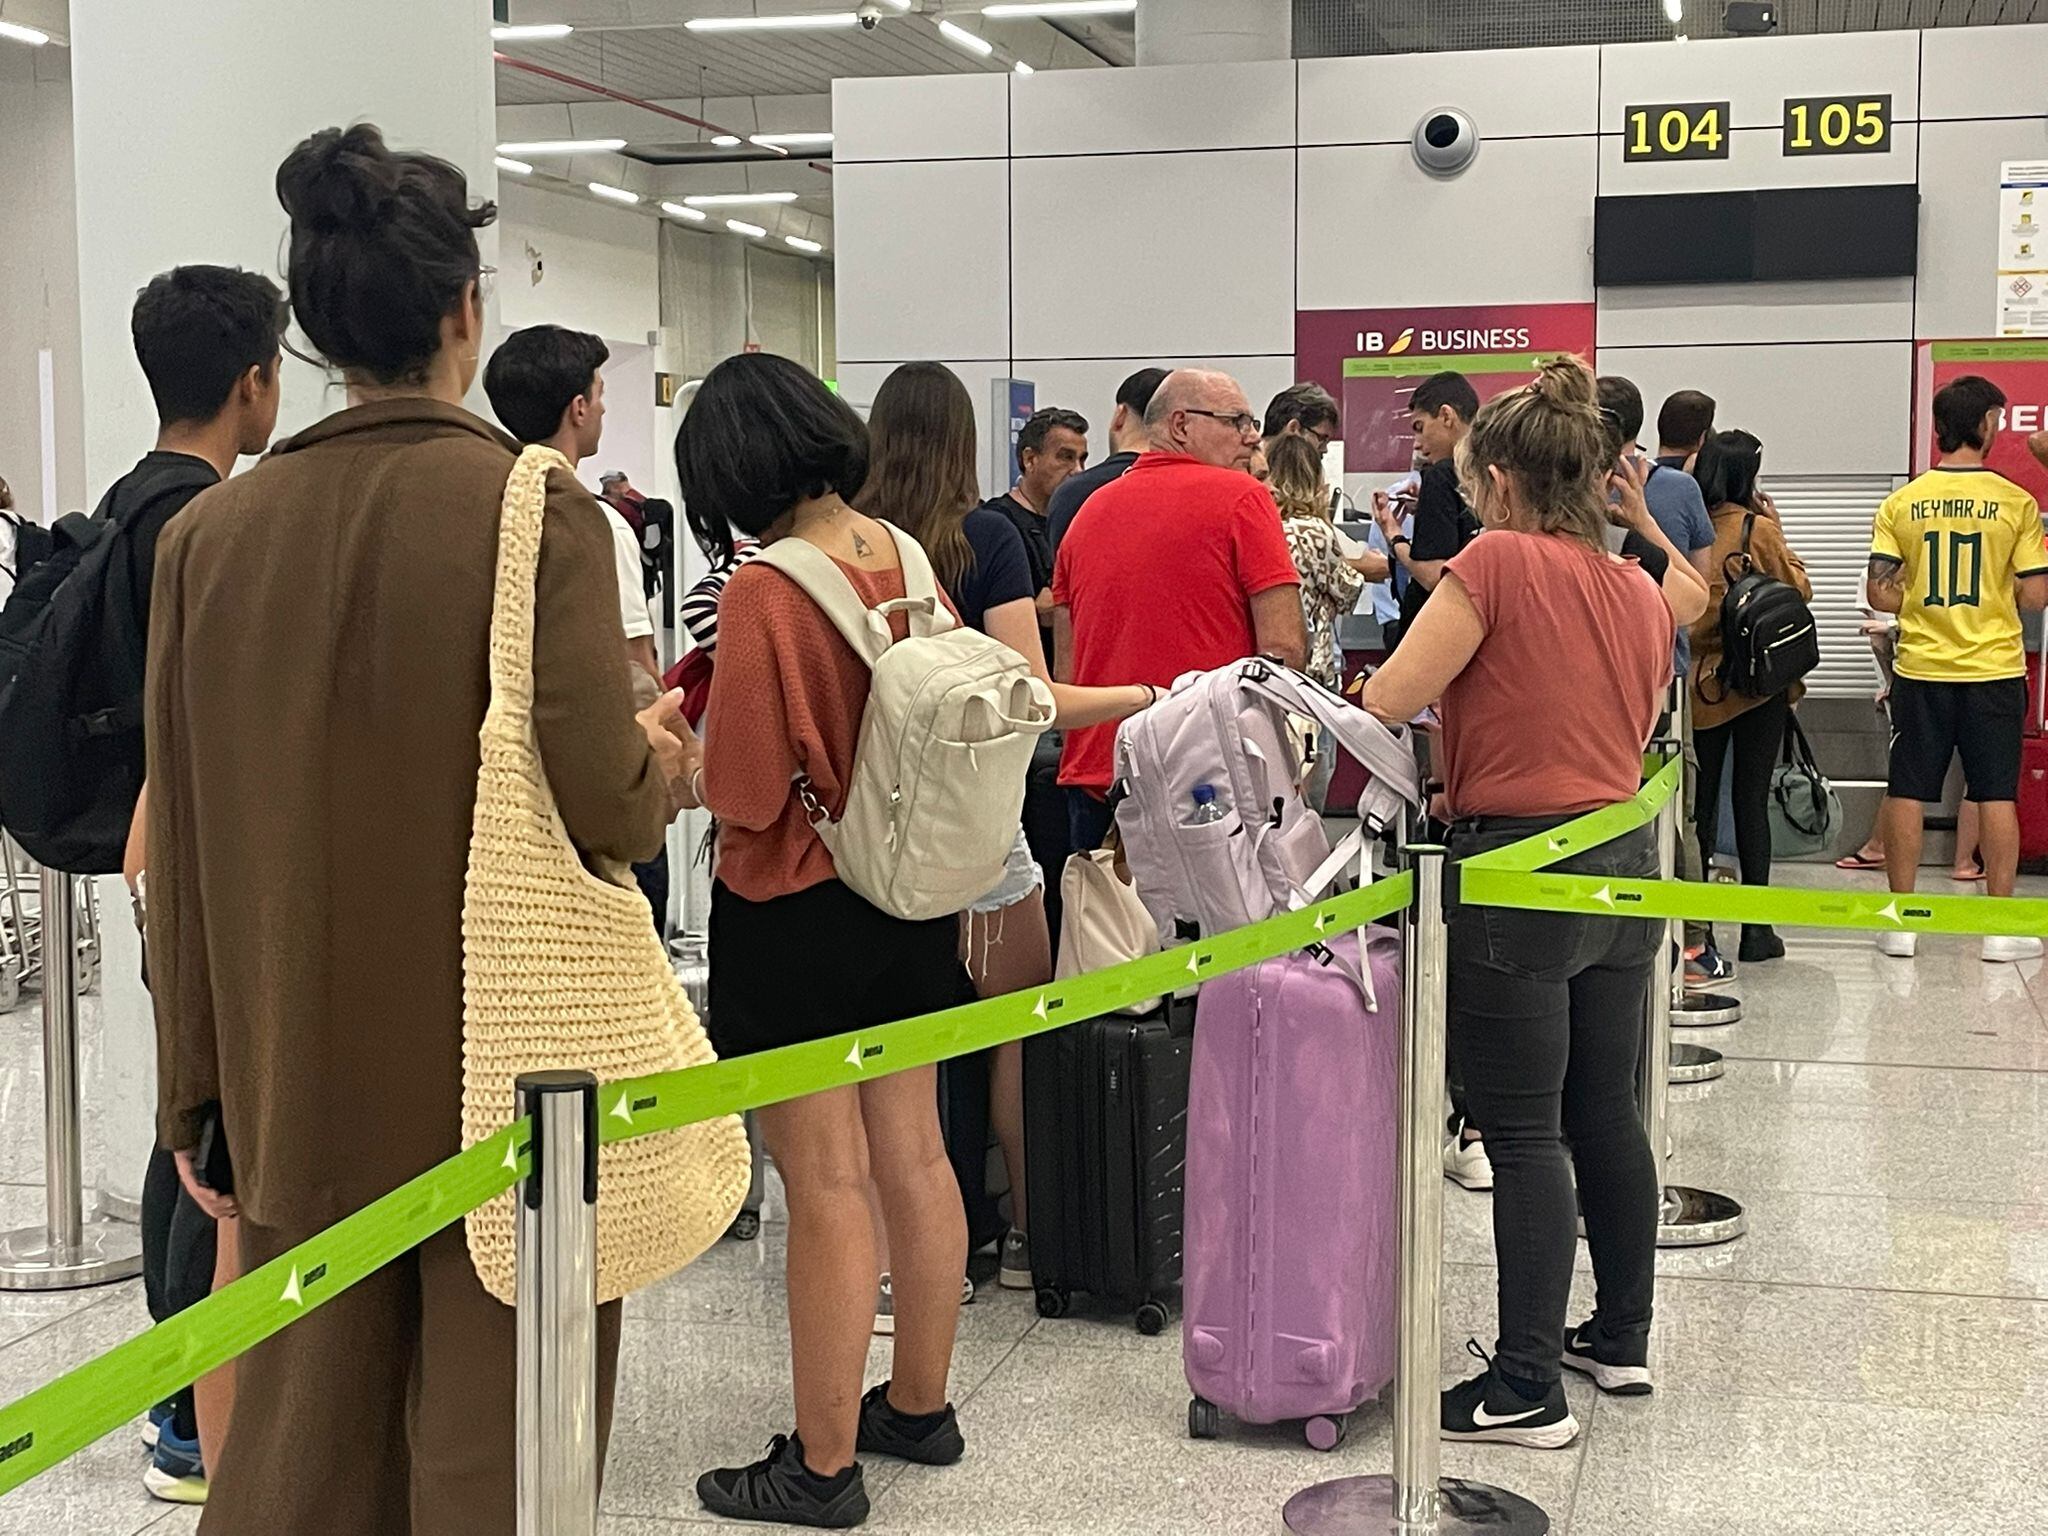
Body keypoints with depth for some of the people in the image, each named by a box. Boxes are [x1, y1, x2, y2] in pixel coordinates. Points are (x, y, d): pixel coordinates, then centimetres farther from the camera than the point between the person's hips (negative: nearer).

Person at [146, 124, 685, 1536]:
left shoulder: (209, 532, 1)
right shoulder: (536, 510, -12)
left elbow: (182, 845, 4)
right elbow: (597, 796, -20)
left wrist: (202, 1080, 13)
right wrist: (662, 766, 4)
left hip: (301, 1084, 4)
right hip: (506, 1072, -4)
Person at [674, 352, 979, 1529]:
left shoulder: (766, 591, -21)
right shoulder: (905, 556, -1)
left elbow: (745, 793, -21)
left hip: (795, 914, -7)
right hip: (910, 900, 7)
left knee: (827, 1187, 1)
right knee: (915, 1157, 16)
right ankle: (921, 1405, 32)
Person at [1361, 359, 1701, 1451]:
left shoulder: (1497, 563, -12)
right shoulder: (1641, 593, 10)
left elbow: (1385, 703, -14)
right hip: (1624, 863, 7)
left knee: (1524, 1133, -2)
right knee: (1605, 1112, 17)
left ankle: (1528, 1388, 3)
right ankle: (1622, 1336, 29)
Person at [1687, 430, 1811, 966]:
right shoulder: (1758, 529, -11)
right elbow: (1798, 588, -1)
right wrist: (1774, 524, 4)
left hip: (1699, 683, 3)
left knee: (1700, 800, 9)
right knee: (1751, 798, 2)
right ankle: (1756, 929, 6)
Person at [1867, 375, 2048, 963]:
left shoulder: (1902, 503, -1)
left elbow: (1879, 593, -4)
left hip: (1921, 670, 1)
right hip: (1993, 670, -1)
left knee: (1907, 792, 7)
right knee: (1996, 794, 5)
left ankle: (1901, 920, 9)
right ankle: (2000, 927, 8)